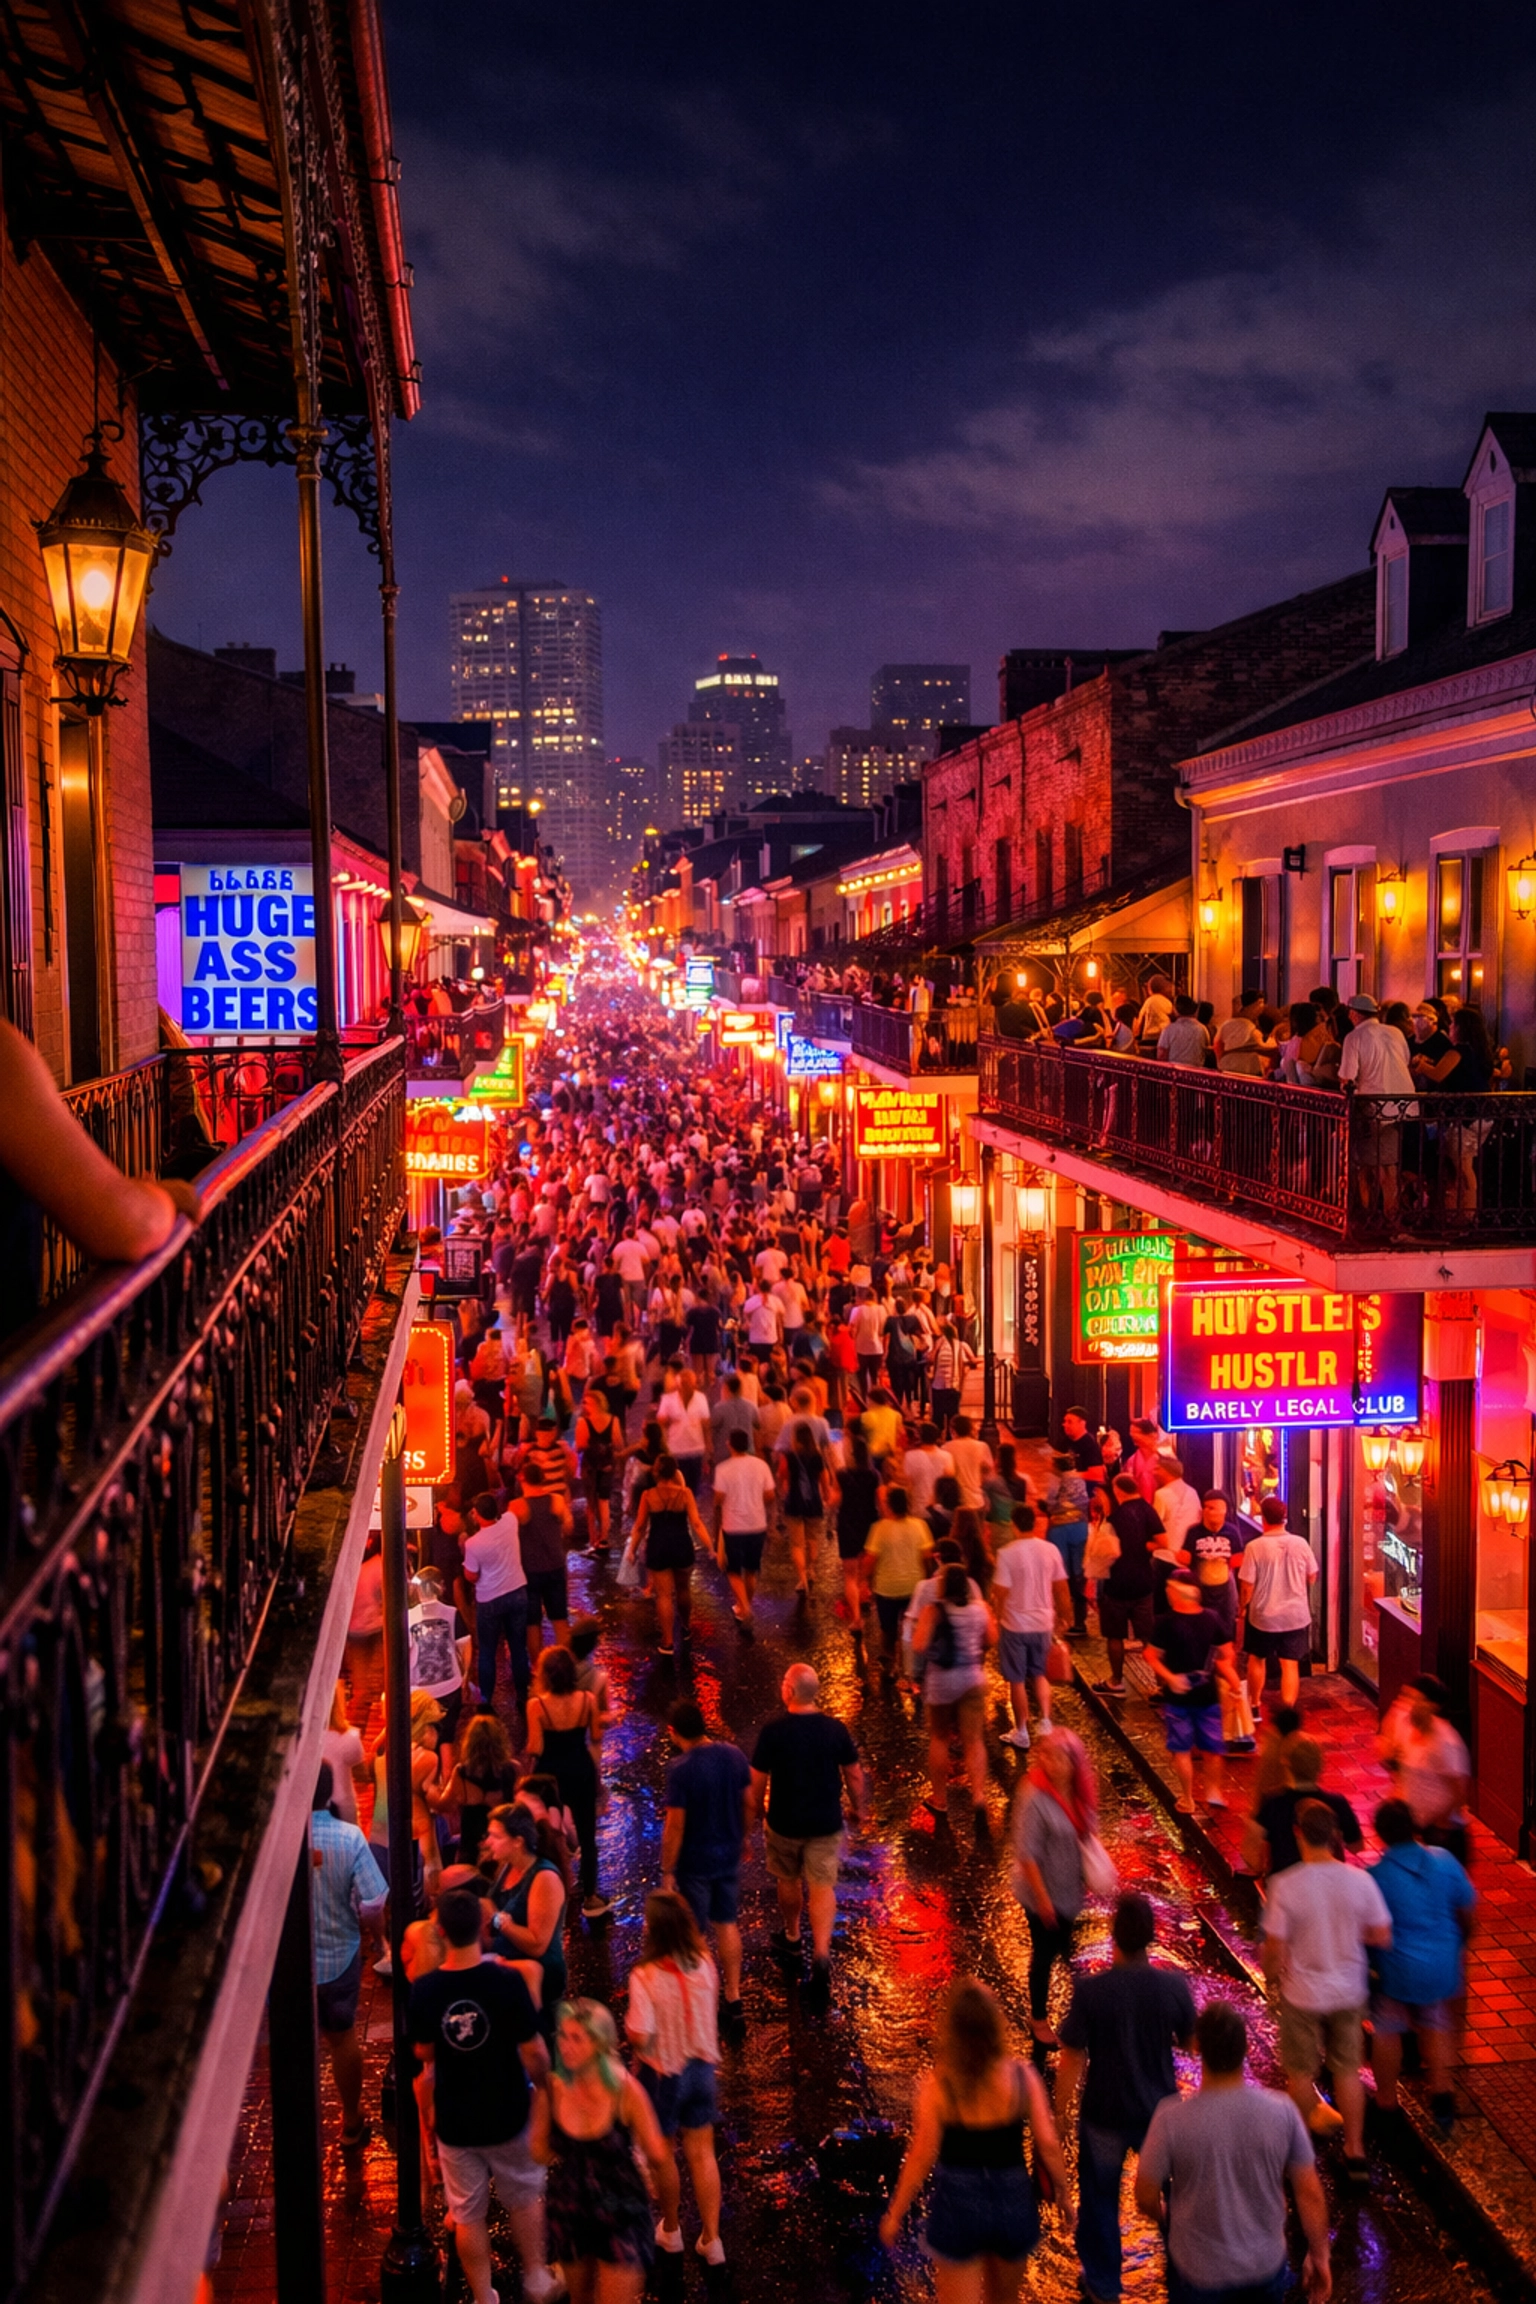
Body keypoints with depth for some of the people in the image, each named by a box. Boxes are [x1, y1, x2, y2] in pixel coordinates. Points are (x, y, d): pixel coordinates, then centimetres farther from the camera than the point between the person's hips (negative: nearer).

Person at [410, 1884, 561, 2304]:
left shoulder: (424, 1990, -15)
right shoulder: (507, 1981, -23)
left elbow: (423, 2054, 0)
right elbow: (533, 2053, -17)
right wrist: (545, 2086, 3)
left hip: (454, 2122, 1)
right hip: (507, 2116, -1)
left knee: (468, 2215, 18)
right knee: (525, 2198, 24)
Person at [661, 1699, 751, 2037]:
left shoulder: (681, 1771, -26)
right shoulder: (735, 1756, -9)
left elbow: (674, 1826, -21)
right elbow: (748, 1803, 3)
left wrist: (667, 1870, -10)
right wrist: (742, 1838, 20)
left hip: (695, 1863, -5)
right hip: (729, 1856, 5)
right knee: (727, 1924, 21)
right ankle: (733, 2000, 29)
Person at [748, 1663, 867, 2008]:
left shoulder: (773, 1731, -17)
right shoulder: (836, 1730, -10)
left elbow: (757, 1781, -9)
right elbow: (854, 1775, -1)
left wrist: (753, 1812, 8)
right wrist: (858, 1810, 16)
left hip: (783, 1823, -1)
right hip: (826, 1823, 1)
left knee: (788, 1881, 21)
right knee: (823, 1887, 6)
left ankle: (791, 1939, 41)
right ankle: (821, 1953, -10)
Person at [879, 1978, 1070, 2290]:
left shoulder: (936, 2086, -17)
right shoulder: (1022, 2077, -13)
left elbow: (921, 2157, -13)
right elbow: (1047, 2145, -10)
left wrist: (895, 2214, -1)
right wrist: (1063, 2193, 7)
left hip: (958, 2205, -2)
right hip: (1014, 2203, 2)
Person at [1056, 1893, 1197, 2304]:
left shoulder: (1090, 1990, -24)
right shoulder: (1174, 1986, -19)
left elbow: (1072, 2058, -16)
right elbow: (1190, 2042, -3)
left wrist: (1061, 2109, -2)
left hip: (1104, 2115, -1)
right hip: (1159, 2111, 1)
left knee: (1100, 2200, 20)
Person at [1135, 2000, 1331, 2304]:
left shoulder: (1173, 2119, -25)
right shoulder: (1281, 2111, -18)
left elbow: (1146, 2199, -12)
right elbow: (1309, 2193, -9)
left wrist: (1166, 2218, 10)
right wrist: (1319, 2256, 7)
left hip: (1200, 2273, -2)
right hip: (1266, 2267, 2)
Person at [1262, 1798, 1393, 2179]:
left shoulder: (1285, 1885, -24)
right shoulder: (1360, 1881, -16)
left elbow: (1275, 1947, -18)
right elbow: (1381, 1936, -7)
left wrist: (1272, 1976, 3)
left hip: (1302, 1993, -2)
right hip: (1348, 1990, 2)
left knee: (1301, 2073, 18)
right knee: (1348, 2071, 19)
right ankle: (1355, 2152, 27)